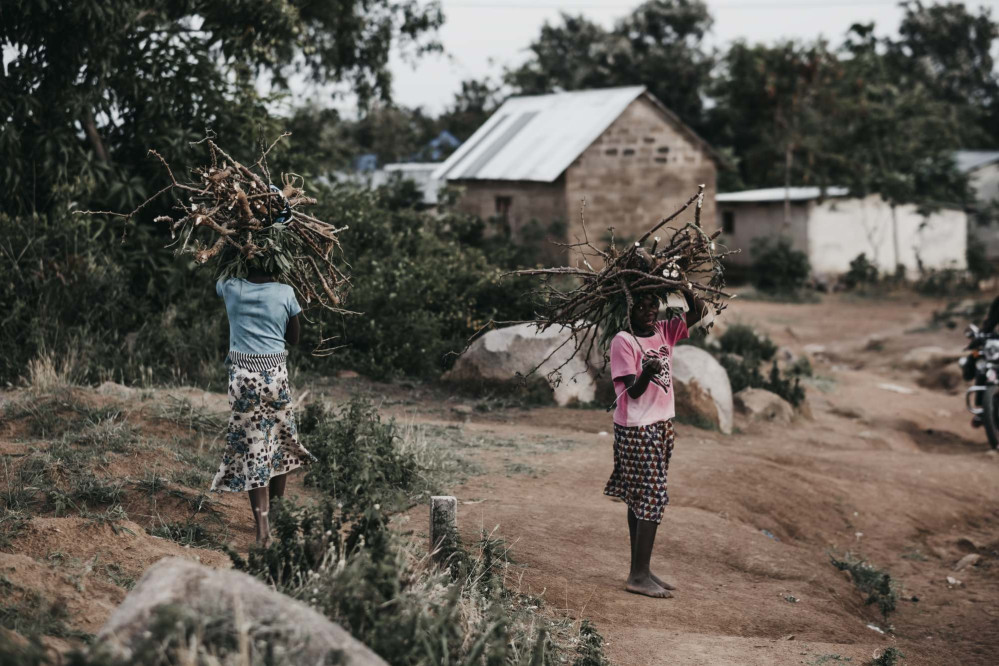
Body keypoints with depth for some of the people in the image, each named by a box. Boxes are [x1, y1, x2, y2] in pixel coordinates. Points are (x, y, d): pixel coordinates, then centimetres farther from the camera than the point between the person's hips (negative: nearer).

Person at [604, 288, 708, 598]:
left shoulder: (664, 332, 8)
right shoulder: (623, 341, -12)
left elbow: (700, 313, 6)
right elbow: (633, 392, -18)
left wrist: (682, 289, -9)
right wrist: (646, 373, -38)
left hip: (662, 424, 7)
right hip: (636, 429, -7)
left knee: (641, 498, 11)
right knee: (652, 497, -10)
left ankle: (641, 570, 16)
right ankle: (638, 576, -6)